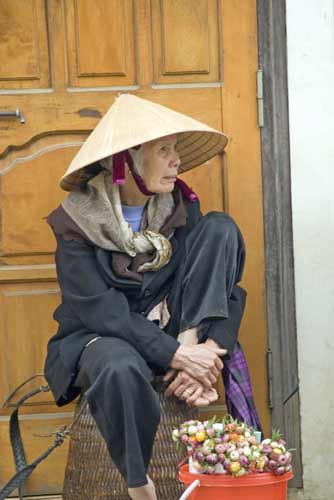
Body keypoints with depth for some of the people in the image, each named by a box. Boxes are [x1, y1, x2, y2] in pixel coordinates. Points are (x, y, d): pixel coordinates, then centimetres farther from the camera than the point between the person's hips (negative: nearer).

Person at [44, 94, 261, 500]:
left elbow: (228, 288, -6)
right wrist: (175, 355, -29)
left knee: (220, 228, -12)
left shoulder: (180, 208, -1)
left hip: (167, 327, 3)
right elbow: (97, 307, -21)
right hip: (100, 336, -3)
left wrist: (197, 349, -25)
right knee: (122, 368, -42)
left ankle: (192, 343, -20)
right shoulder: (78, 219, -12)